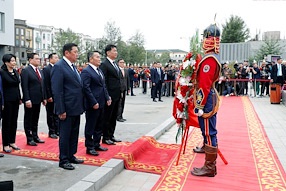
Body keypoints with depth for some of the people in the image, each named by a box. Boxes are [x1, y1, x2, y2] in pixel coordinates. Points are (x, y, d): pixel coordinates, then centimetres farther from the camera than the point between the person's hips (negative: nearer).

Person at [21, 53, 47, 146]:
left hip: (38, 100, 7)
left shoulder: (40, 71, 13)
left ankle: (35, 136, 27)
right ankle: (29, 139, 14)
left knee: (35, 120, 16)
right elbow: (24, 87, -15)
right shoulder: (25, 71, -10)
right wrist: (27, 100, -20)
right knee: (28, 120, 6)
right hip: (30, 100, -7)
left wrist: (44, 98, 12)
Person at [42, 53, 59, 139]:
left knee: (57, 114, 12)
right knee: (50, 115, 6)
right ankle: (51, 132, 15)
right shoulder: (46, 69, -8)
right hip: (51, 96, -5)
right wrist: (49, 96, -16)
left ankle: (57, 130, 22)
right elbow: (46, 84, -12)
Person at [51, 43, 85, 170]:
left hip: (76, 108, 8)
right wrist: (61, 110, -20)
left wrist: (81, 106, 13)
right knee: (65, 135, 4)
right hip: (67, 109, -8)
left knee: (74, 134, 17)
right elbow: (56, 91, -18)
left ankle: (71, 156, 30)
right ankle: (63, 160, 17)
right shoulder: (59, 67, -13)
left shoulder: (72, 66, 13)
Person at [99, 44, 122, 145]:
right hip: (110, 96, -8)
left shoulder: (115, 64, 15)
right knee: (107, 117, 3)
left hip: (117, 95, 9)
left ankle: (111, 135, 27)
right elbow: (104, 82, -15)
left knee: (113, 117, 15)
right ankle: (105, 138, 13)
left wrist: (120, 92, 13)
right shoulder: (104, 64, -11)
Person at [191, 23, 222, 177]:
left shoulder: (209, 59, -19)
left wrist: (200, 105, -21)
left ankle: (209, 168, 5)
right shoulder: (212, 57, 14)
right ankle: (211, 164, 35)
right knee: (209, 132, 20)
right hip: (210, 100, 11)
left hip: (206, 101, -11)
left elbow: (204, 85, -23)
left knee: (209, 133, -4)